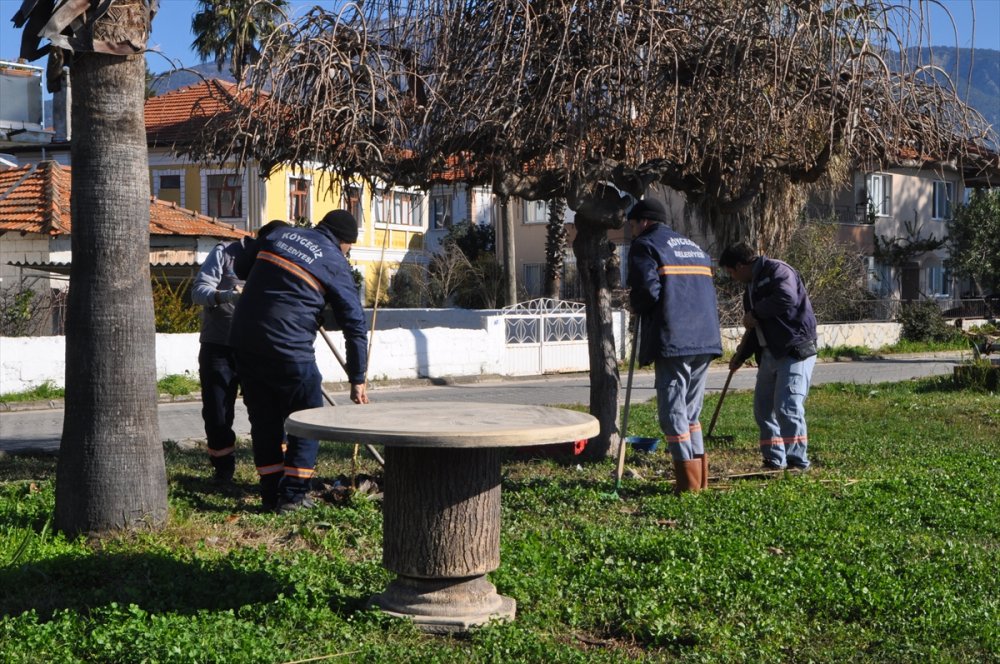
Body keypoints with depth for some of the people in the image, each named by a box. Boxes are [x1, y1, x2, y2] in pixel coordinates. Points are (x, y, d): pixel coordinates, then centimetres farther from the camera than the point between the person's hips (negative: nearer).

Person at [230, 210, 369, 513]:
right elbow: (356, 325, -2)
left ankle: (271, 494, 18)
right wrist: (357, 379, 4)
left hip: (242, 342, 6)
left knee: (264, 419, 15)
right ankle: (292, 494, 7)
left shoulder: (279, 236, 14)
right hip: (288, 349, -6)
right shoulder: (336, 264, -1)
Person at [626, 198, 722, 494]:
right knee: (691, 411, 16)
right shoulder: (695, 248, 24)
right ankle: (700, 477, 15)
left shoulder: (644, 246, 0)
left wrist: (636, 306, 6)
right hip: (705, 340, 7)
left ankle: (688, 481, -5)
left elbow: (647, 290, -13)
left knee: (673, 412, -2)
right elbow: (710, 293, 22)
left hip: (672, 342, -7)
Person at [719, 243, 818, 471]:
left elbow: (787, 297, -28)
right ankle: (774, 460, 20)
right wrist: (741, 355, 23)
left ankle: (798, 461, -9)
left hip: (795, 351, -10)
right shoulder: (751, 286, 21)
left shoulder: (777, 270, -8)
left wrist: (755, 313, -16)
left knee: (787, 408, -14)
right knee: (763, 408, 11)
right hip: (769, 354, 10)